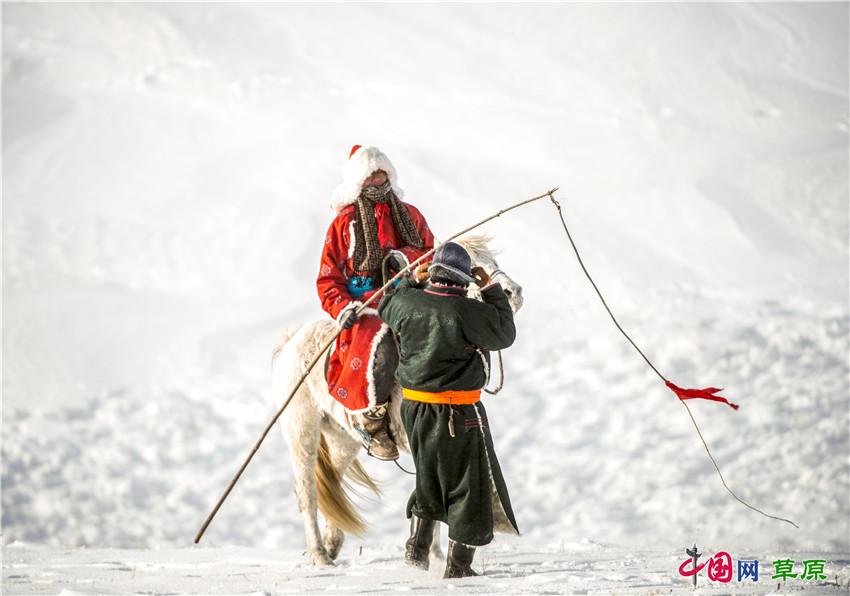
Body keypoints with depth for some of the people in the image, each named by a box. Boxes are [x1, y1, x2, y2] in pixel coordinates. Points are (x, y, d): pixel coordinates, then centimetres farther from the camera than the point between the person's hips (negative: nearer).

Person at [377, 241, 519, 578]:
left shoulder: (407, 303, -4)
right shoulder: (467, 312, -21)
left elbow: (386, 307, 20)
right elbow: (505, 333, -5)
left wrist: (411, 281, 27)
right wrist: (490, 290, 1)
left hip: (414, 408, 6)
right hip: (458, 413, -6)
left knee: (429, 477, 27)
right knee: (469, 487, 7)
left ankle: (417, 544, 26)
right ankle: (458, 565, 9)